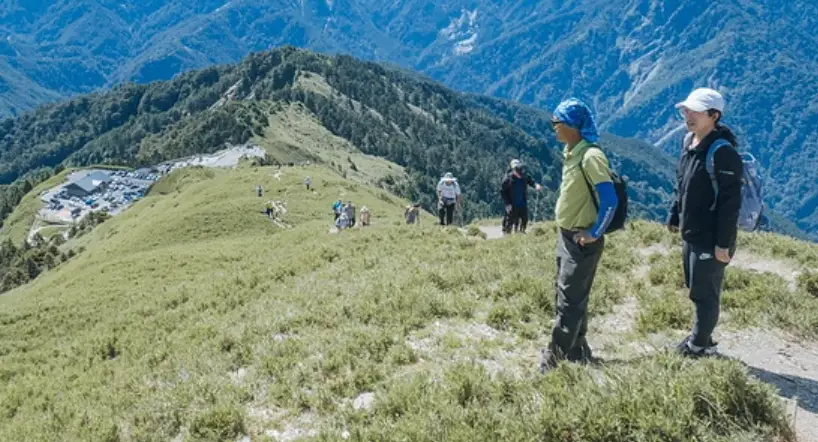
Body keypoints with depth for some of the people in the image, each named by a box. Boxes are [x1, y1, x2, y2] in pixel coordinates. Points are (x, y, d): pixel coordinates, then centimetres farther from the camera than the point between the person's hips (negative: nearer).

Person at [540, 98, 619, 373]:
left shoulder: (590, 156, -20)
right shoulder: (570, 153, 9)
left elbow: (610, 200, -25)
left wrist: (594, 234, -18)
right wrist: (566, 232, 15)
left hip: (582, 241, -10)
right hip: (566, 236, 10)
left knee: (570, 301, -3)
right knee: (571, 297, 16)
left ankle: (553, 359, 4)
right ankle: (577, 353, 28)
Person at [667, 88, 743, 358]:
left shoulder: (723, 152, -21)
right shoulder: (689, 142, 6)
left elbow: (731, 201, -21)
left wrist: (724, 243, -21)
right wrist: (674, 218, 18)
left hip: (711, 239, -9)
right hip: (691, 234, 9)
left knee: (704, 294, 3)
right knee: (697, 291, 20)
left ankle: (700, 346, 19)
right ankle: (700, 338, 35)